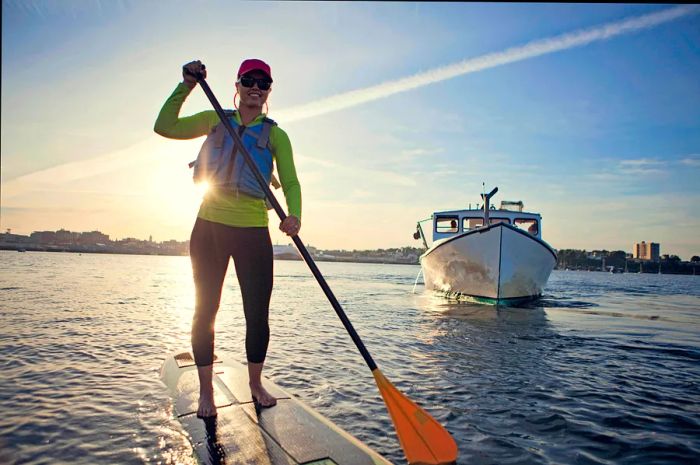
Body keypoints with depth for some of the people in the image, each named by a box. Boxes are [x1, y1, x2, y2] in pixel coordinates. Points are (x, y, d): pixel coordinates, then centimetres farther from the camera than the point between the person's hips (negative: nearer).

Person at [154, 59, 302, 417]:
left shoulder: (275, 135, 4)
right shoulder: (214, 120, 9)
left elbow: (290, 182, -7)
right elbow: (165, 126, 1)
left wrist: (294, 214, -27)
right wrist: (187, 85, -6)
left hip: (253, 232, -1)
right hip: (209, 228, 2)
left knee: (257, 313, 2)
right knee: (205, 310, 6)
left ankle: (255, 384, 25)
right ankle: (206, 391, 21)